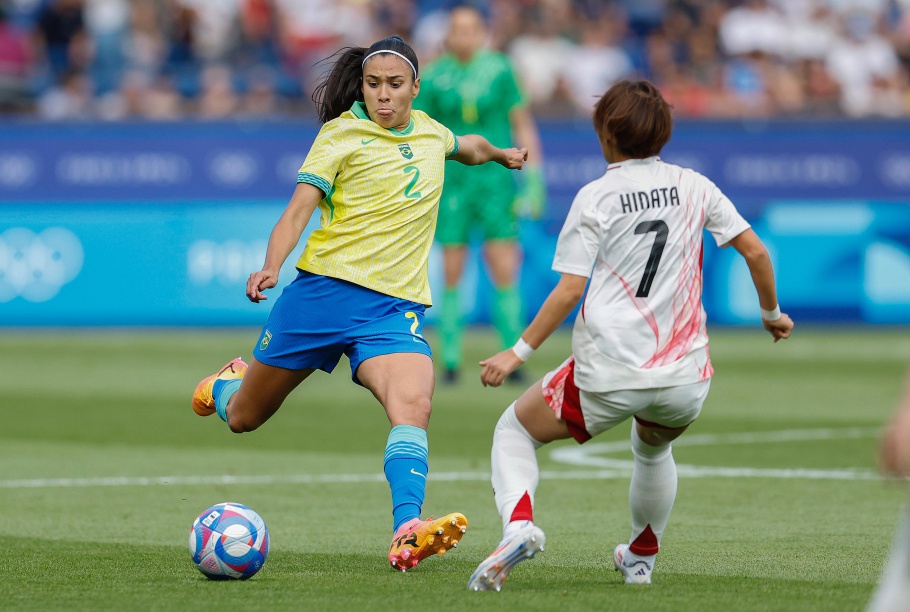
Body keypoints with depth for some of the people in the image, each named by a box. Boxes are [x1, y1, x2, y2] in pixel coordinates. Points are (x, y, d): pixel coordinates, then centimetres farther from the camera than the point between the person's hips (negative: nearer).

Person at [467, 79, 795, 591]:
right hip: (685, 377, 4)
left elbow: (570, 290, -8)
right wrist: (772, 313, 25)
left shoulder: (596, 197, -3)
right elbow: (754, 250, 9)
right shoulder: (693, 186, 7)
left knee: (514, 430, 15)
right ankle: (642, 557, 42)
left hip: (610, 376, -4)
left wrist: (519, 353, -2)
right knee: (653, 448, 37)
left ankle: (518, 525, -10)